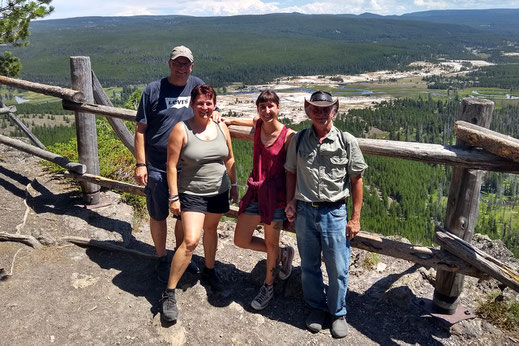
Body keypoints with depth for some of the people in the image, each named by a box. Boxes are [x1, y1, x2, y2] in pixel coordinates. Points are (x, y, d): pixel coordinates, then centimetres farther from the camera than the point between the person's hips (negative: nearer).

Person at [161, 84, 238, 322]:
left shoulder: (222, 127, 1)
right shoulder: (181, 129, -13)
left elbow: (229, 159, 13)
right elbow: (172, 165, -12)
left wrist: (234, 184, 15)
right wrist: (174, 197, -13)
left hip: (218, 192, 5)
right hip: (192, 194, -5)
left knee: (210, 230, 21)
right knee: (190, 240, -14)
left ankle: (209, 271, 45)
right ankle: (169, 293, -2)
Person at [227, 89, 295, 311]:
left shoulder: (288, 136, -13)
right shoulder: (258, 125, 2)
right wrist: (231, 121, 22)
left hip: (275, 194, -6)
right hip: (255, 191, 6)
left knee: (271, 243, 10)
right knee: (241, 240, 8)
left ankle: (268, 286, 36)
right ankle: (283, 254, 33)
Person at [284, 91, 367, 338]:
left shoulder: (346, 141, -4)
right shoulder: (298, 139, 2)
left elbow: (356, 180, -1)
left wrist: (355, 217, -2)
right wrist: (290, 202, 3)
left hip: (334, 213, -2)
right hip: (305, 212, 2)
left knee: (337, 270, 6)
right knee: (309, 266, 15)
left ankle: (338, 313, 31)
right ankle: (316, 307, 38)